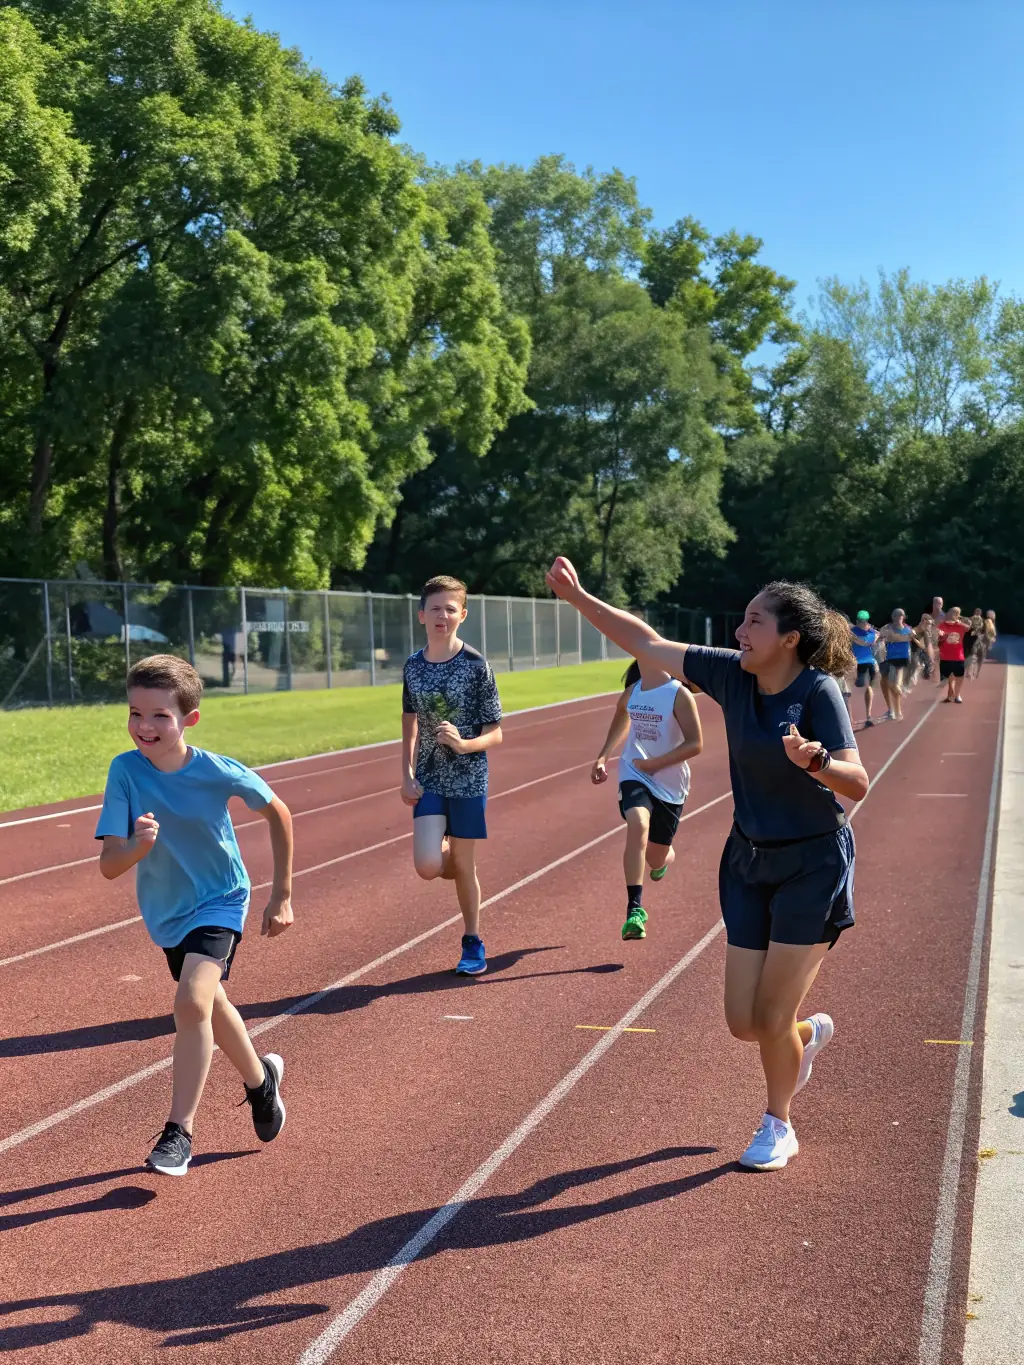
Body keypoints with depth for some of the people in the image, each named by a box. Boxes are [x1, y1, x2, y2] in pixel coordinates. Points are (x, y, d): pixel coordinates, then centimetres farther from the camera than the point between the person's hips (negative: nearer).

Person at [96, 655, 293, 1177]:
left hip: (219, 901, -4)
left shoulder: (220, 772, -25)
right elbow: (108, 866, -24)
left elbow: (278, 812, -6)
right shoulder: (125, 770, -22)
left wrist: (281, 894, -3)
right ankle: (260, 1079, 49)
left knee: (192, 1001, -24)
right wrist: (137, 848, -47)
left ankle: (178, 1131, -11)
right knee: (208, 1003, 22)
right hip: (165, 910, 4)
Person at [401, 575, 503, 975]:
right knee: (428, 866, -10)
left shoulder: (476, 665, -10)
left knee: (463, 865, 5)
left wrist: (463, 744, -27)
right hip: (429, 779, 3)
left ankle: (473, 943, 24)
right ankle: (451, 855, 27)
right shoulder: (413, 666, 1)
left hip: (469, 779, -2)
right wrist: (407, 776, 5)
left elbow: (495, 734, -8)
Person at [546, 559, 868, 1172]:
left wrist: (816, 761, -45)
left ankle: (778, 1126, 25)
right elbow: (649, 644, 4)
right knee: (744, 1023, 5)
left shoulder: (818, 691, -18)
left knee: (772, 1018, -2)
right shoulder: (733, 675, -2)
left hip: (812, 866, -5)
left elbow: (857, 783, -25)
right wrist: (578, 597, 3)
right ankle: (810, 1034, 41)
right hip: (751, 860, 6)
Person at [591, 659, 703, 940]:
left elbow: (695, 744, -15)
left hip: (670, 785, -2)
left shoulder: (679, 694, -13)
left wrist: (653, 763, -19)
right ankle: (635, 908, -32)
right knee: (638, 825, -30)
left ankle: (662, 859, 52)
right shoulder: (632, 692, 3)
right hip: (634, 776, 2)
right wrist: (602, 758, 14)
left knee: (656, 858, 11)